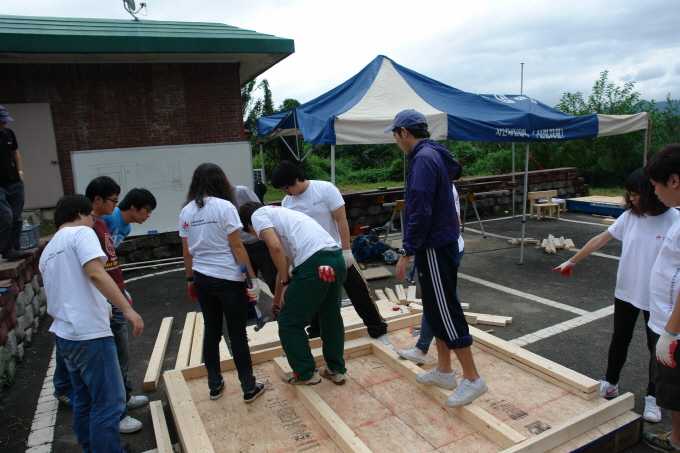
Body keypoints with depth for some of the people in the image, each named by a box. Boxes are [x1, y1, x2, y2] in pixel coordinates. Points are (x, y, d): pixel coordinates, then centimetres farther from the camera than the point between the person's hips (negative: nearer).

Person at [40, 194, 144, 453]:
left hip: (64, 335, 10)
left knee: (85, 401, 20)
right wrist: (127, 309, -27)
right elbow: (95, 273, -23)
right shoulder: (81, 232, -5)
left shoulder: (47, 251, 21)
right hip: (90, 334, -10)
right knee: (109, 404, -4)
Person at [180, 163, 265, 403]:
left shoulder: (186, 212, 4)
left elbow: (186, 252, 8)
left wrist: (191, 279, 20)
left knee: (211, 332, 16)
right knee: (237, 334, 5)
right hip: (228, 279, -5)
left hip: (202, 280, 5)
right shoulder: (224, 207, -11)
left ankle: (215, 385, 29)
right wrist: (253, 277, -8)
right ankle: (249, 388, 17)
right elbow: (237, 247, -13)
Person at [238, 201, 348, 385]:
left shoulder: (258, 214, 11)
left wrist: (286, 282, 2)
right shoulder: (280, 214, 34)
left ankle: (306, 373, 23)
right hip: (338, 259, 9)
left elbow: (275, 247, -9)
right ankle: (336, 370, 36)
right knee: (331, 318, 24)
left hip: (314, 263, -9)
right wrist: (277, 299, 47)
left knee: (289, 322, 11)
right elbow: (285, 262, 39)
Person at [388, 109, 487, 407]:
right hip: (442, 245, 10)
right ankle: (443, 371, 30)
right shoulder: (434, 155, 14)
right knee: (435, 310, 17)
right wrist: (414, 248, 18)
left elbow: (420, 211, -23)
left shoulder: (424, 159, -17)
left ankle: (472, 379, 11)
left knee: (446, 312, -2)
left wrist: (408, 252, -18)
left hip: (435, 249, -10)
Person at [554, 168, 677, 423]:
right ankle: (610, 384, 36)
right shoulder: (630, 217, -4)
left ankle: (652, 397, 30)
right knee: (619, 340, 17)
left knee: (656, 347, 11)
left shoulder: (673, 220, -15)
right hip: (625, 291, 4)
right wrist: (572, 261, 7)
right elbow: (600, 239, 3)